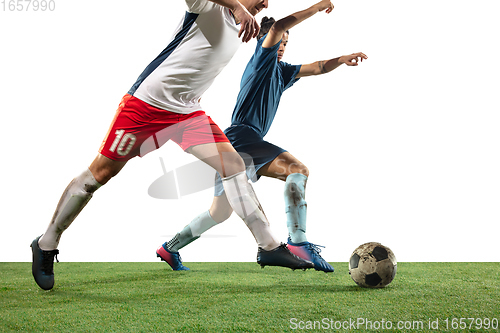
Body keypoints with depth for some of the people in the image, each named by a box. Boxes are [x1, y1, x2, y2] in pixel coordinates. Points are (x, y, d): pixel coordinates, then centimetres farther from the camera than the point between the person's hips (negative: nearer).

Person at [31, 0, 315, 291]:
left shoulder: (240, 28, 12)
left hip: (189, 113, 7)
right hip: (146, 103, -7)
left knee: (234, 166, -8)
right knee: (101, 173, 0)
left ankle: (269, 246, -4)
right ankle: (46, 245, 16)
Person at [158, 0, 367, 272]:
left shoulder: (281, 71, 25)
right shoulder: (261, 59, 1)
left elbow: (317, 68, 24)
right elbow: (277, 27, -15)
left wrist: (343, 59, 8)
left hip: (250, 147, 10)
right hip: (241, 136, -10)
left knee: (220, 213, 14)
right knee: (297, 168, -24)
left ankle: (170, 248, 26)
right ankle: (298, 241, -39)